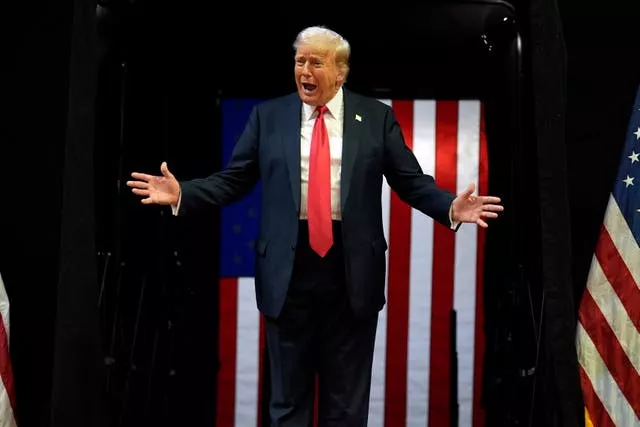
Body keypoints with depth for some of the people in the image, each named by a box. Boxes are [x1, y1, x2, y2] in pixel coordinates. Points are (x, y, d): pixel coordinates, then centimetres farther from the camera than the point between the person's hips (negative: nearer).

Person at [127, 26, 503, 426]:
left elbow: (412, 182, 1)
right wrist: (182, 193, -11)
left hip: (352, 267, 0)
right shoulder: (268, 116, 5)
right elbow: (233, 180, 3)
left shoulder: (377, 117, 3)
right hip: (289, 266, 1)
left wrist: (451, 208, -15)